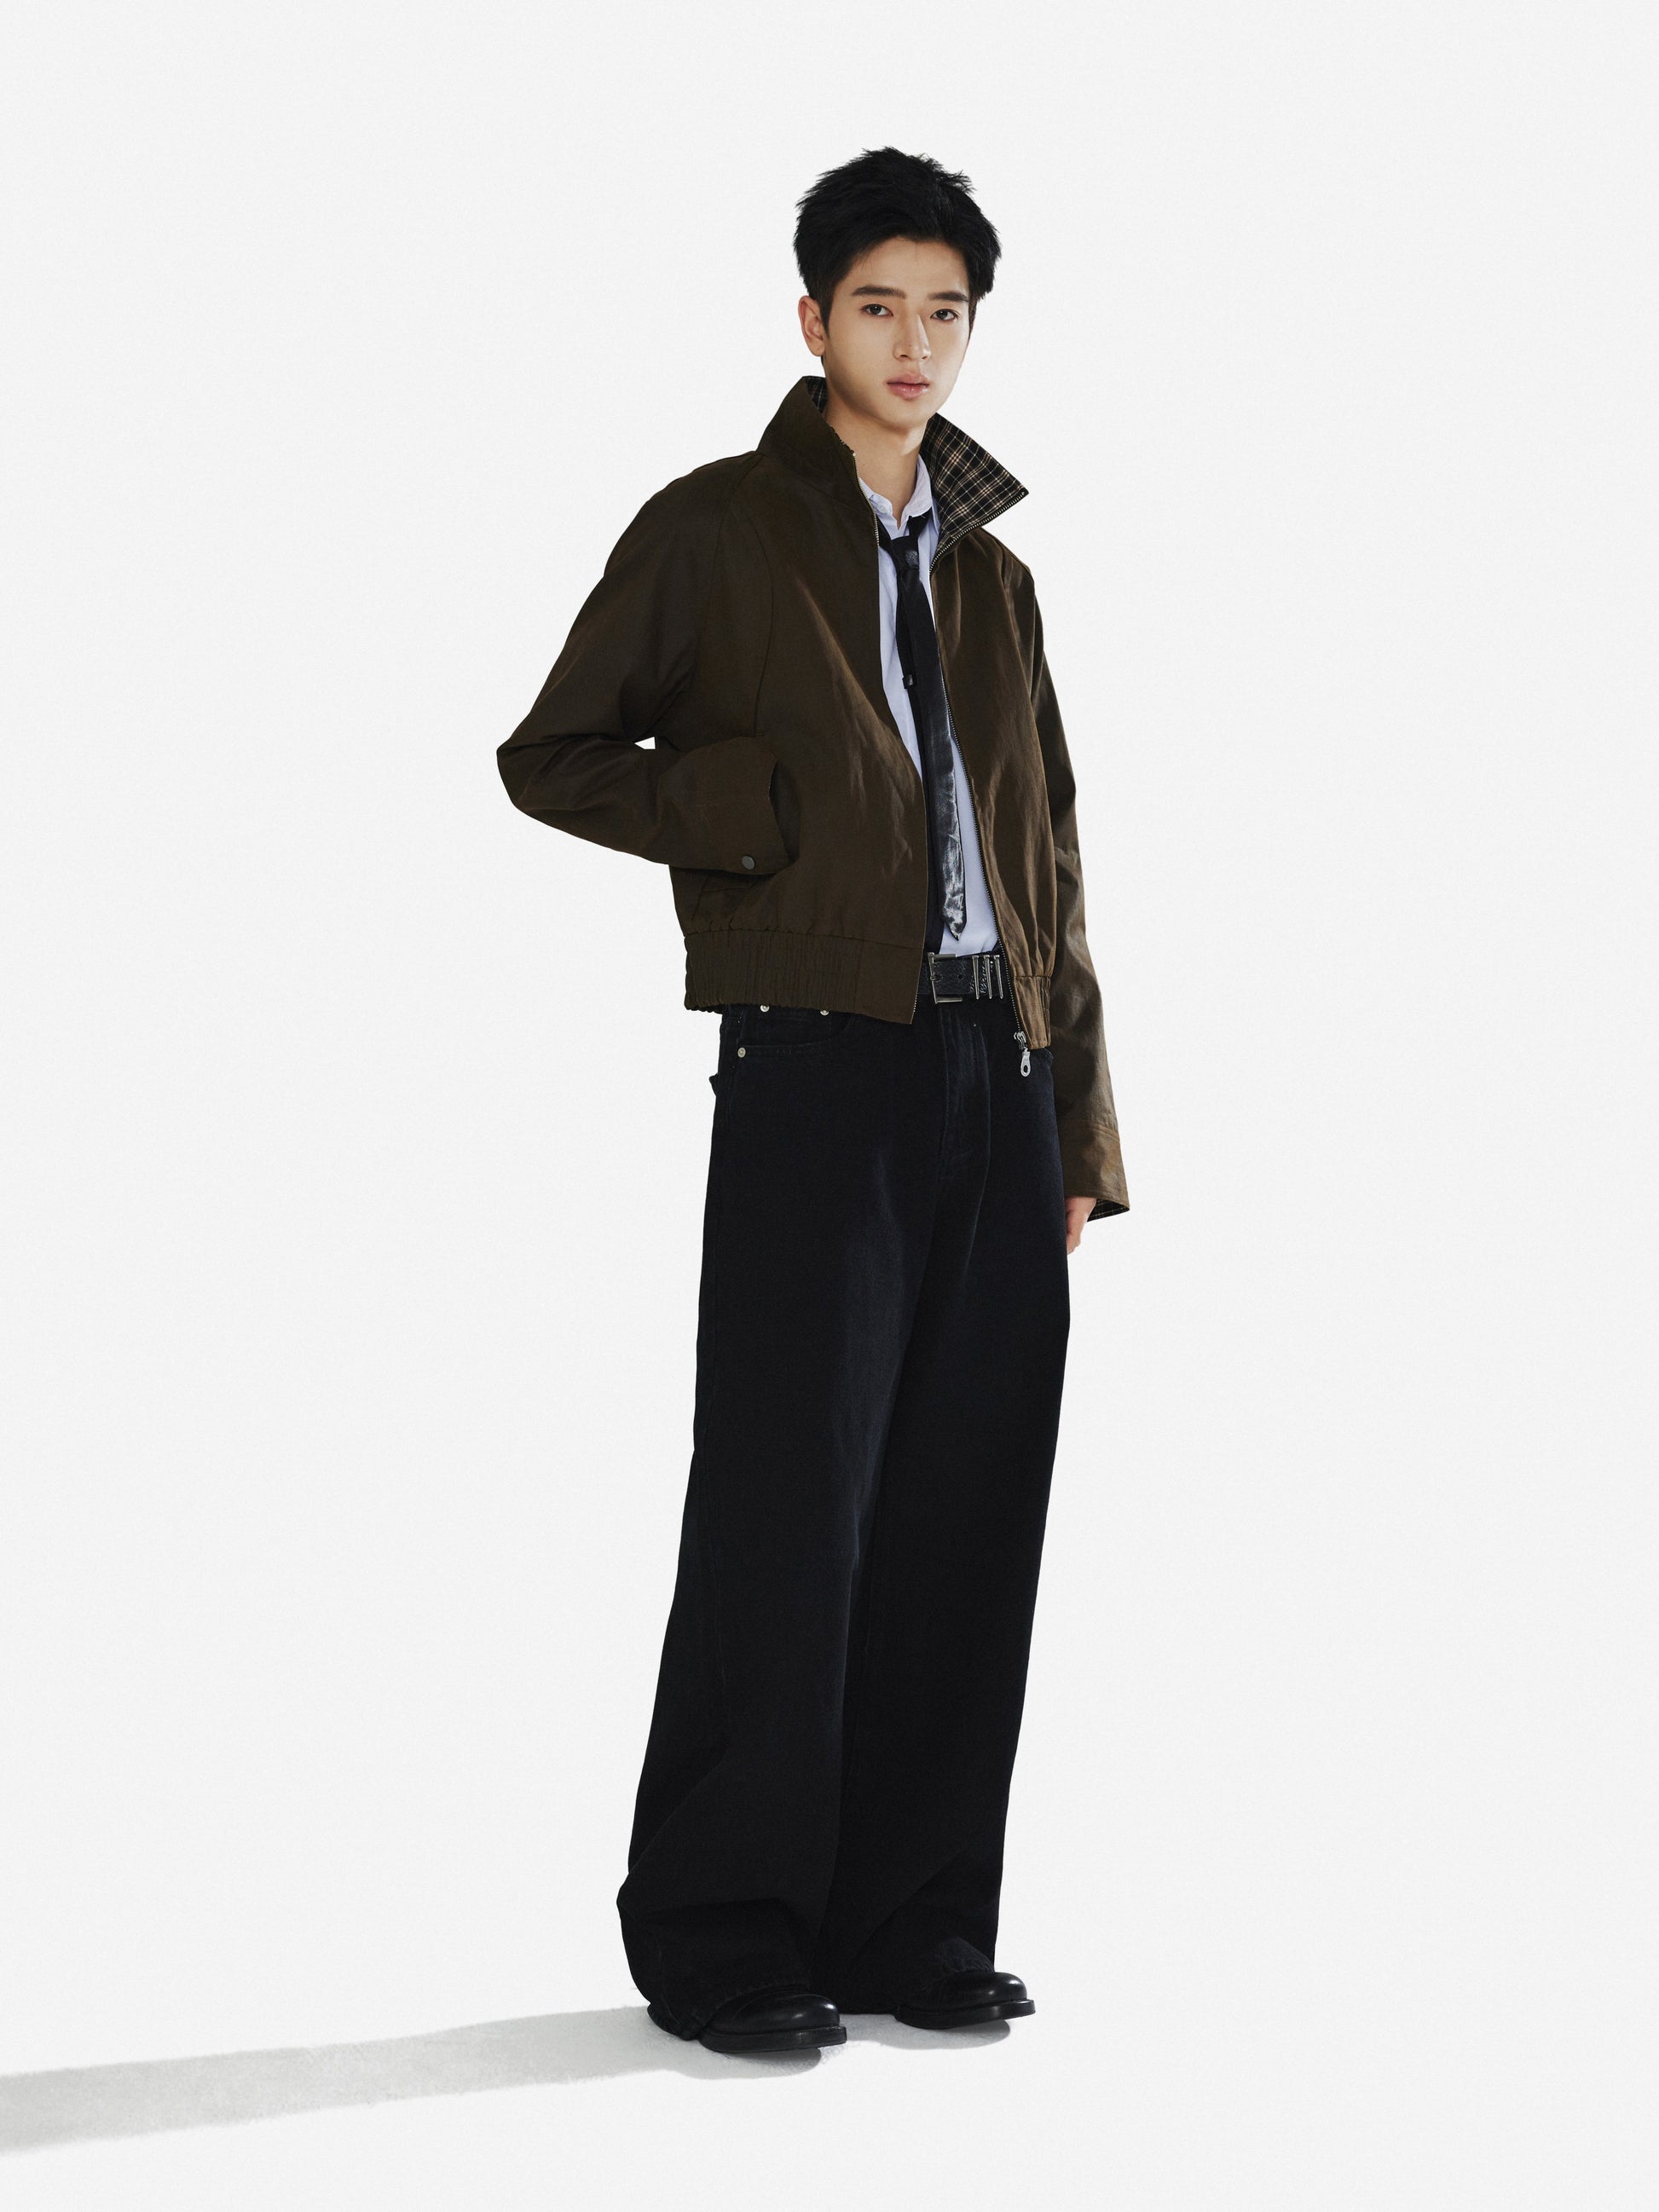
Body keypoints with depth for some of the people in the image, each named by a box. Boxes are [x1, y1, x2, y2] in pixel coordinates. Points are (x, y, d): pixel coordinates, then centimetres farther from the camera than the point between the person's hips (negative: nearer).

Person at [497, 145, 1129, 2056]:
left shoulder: (989, 571, 18)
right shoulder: (713, 531, 4)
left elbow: (1047, 868, 18)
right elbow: (551, 758, 3)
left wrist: (1077, 1128, 13)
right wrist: (767, 810, -9)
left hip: (997, 1080, 5)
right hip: (822, 1068, -5)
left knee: (966, 1518, 5)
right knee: (792, 1508, -3)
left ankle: (911, 1926, 16)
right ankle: (719, 1938, 9)